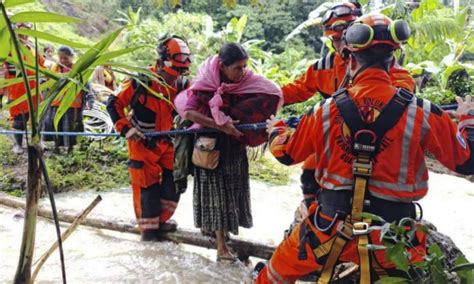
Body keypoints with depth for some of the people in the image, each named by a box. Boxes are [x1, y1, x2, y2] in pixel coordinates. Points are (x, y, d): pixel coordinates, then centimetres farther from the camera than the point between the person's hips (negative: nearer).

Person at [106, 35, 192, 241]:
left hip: (166, 142, 5)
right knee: (147, 185, 0)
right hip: (142, 142, -5)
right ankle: (148, 227, 18)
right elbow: (114, 103, -14)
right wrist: (125, 129, -21)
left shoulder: (181, 85, -6)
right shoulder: (141, 83, -22)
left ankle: (161, 220, 30)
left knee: (173, 181, 8)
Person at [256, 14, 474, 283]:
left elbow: (285, 153, 5)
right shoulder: (421, 113, -13)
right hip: (392, 239, 0)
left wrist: (275, 128, 28)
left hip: (330, 228, 1)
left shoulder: (326, 110, -9)